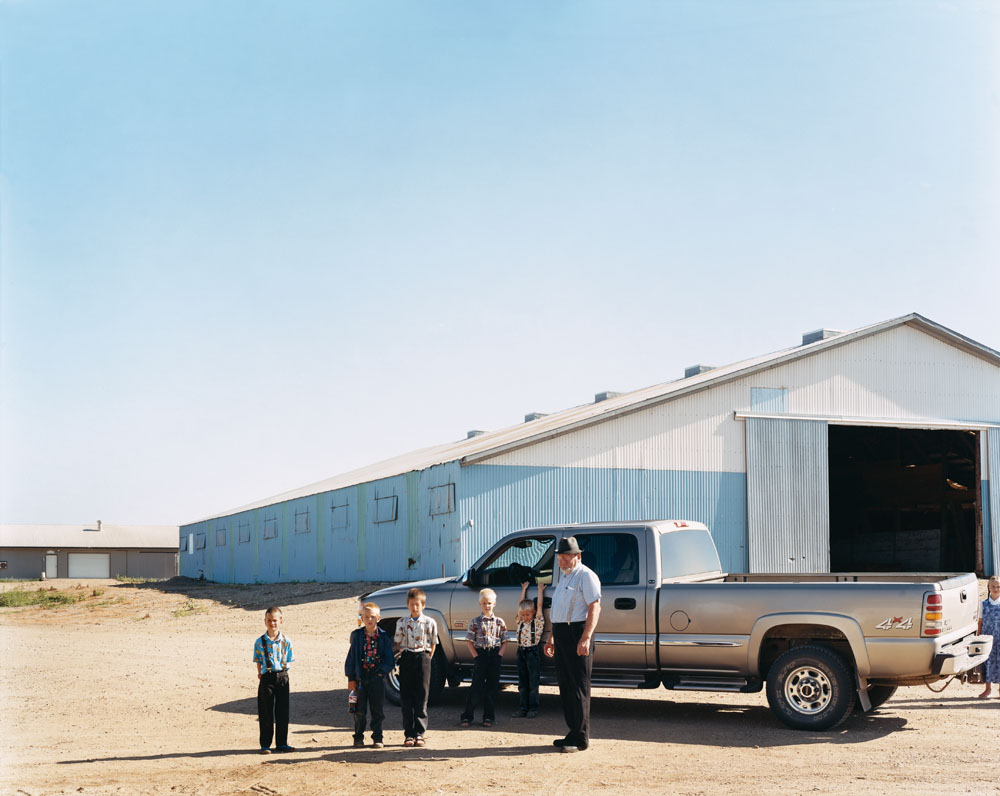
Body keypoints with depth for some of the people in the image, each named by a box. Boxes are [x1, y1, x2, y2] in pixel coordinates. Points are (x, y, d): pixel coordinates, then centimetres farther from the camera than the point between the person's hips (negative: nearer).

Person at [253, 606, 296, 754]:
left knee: (282, 711, 6)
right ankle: (265, 744, 11)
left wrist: (283, 674, 1)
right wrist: (260, 675, 2)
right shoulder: (259, 642, -1)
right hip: (267, 677, -1)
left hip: (282, 677, 1)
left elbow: (288, 661, 7)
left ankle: (281, 743, 16)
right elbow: (258, 662, 6)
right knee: (266, 713, 2)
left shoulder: (286, 641, 2)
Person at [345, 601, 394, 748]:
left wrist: (382, 671, -12)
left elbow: (389, 660, 2)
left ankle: (377, 738, 16)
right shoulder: (357, 636, 0)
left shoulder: (383, 636, 0)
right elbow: (351, 657, 2)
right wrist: (351, 678, -2)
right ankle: (358, 738, 16)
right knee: (360, 711, 4)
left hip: (377, 677, 0)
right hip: (360, 677, 0)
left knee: (377, 710, 6)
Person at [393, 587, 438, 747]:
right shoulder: (401, 623, 5)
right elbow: (398, 643, 12)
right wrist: (403, 658, 4)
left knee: (421, 697, -1)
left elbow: (433, 643, 8)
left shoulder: (429, 623, 1)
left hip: (423, 658, -1)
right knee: (406, 698, 1)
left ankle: (419, 733, 4)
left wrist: (427, 659, 2)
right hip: (406, 659, 1)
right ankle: (408, 734, 6)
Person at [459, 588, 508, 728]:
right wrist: (475, 656, -7)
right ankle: (467, 716, 2)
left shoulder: (500, 622, 6)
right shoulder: (475, 622, 2)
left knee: (492, 687, 4)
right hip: (480, 655, -2)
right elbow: (469, 640, 1)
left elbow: (504, 641, 8)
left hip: (494, 656, 2)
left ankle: (489, 717, 11)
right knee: (477, 687, -5)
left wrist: (500, 655, -5)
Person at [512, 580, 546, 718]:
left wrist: (540, 590, 3)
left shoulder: (538, 621, -3)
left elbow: (539, 605, -5)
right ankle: (523, 707, 10)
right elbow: (521, 604, 12)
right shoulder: (520, 622, 9)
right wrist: (524, 589, 18)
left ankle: (533, 708, 3)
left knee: (533, 682, -1)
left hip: (533, 652, -5)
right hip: (521, 651, 5)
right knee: (522, 682, 6)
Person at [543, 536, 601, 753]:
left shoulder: (586, 576, -9)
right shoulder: (565, 577, 21)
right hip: (562, 635, 10)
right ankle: (573, 733, 19)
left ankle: (580, 738, -2)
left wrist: (586, 638, -25)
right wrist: (551, 638, 25)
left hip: (577, 633, -9)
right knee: (565, 684, 11)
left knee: (578, 686, -6)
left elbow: (595, 608, -17)